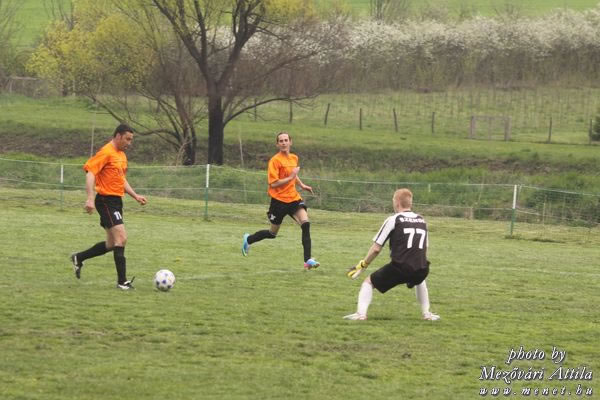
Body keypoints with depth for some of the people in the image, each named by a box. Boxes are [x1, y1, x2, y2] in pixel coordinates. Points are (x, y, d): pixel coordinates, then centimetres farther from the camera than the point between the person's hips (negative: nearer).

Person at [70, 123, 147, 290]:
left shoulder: (122, 155, 17)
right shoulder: (106, 152, -12)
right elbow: (90, 172, -19)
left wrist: (135, 195, 16)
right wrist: (90, 198, -28)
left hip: (116, 201, 10)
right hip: (106, 200, -10)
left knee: (111, 244, 13)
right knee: (121, 238, -15)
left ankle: (78, 258, 28)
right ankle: (122, 281, -13)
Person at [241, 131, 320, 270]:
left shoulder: (294, 158, 8)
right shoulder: (275, 160, -14)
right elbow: (273, 184, -21)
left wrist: (301, 185, 17)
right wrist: (291, 177, -25)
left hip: (293, 198, 5)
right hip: (279, 200, -5)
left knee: (306, 224, -19)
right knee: (272, 233, 11)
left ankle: (308, 260, -21)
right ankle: (248, 239, 41)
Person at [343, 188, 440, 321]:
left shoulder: (393, 219, 2)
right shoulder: (422, 221, 16)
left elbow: (376, 249, 0)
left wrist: (362, 266, 12)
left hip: (399, 268, -5)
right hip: (421, 270, 5)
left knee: (368, 282, 14)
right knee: (420, 280, 41)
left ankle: (361, 313, -5)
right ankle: (427, 313, 32)